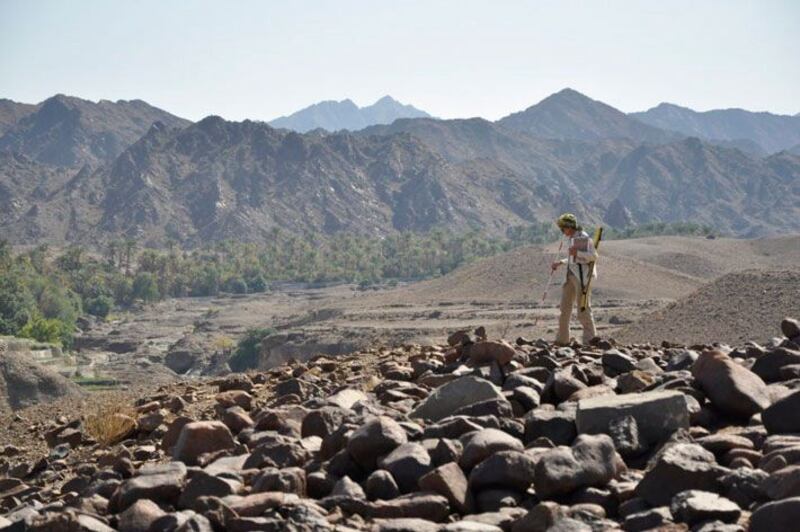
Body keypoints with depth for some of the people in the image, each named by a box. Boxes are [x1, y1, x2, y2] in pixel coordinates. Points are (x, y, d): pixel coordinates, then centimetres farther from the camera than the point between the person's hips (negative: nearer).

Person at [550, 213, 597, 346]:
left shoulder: (584, 238, -11)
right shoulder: (572, 239, 16)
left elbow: (593, 256, -18)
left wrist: (577, 252, -26)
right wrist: (560, 263, 21)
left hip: (582, 275, -9)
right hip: (572, 274, 9)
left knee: (583, 307, -5)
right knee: (565, 306, 8)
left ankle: (590, 339, 2)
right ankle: (563, 339, 14)